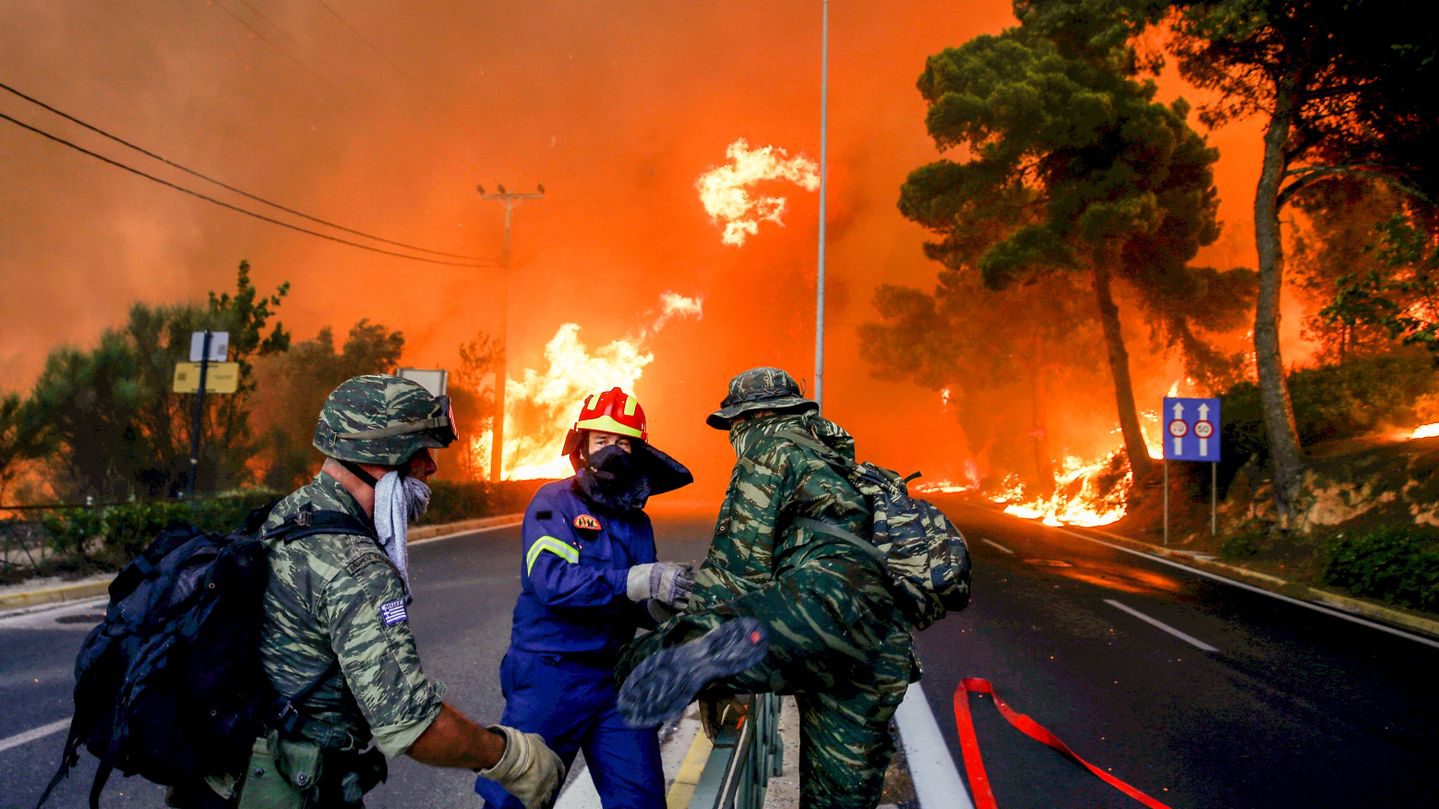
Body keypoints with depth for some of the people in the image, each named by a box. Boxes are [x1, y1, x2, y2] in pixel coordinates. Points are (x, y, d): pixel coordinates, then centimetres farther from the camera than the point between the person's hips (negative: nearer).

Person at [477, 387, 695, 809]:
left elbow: (639, 609, 8)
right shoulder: (554, 502, -7)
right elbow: (552, 580, -24)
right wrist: (637, 581, -33)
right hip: (550, 673, -5)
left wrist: (663, 602, -15)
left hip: (616, 677, 5)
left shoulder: (636, 520, 8)